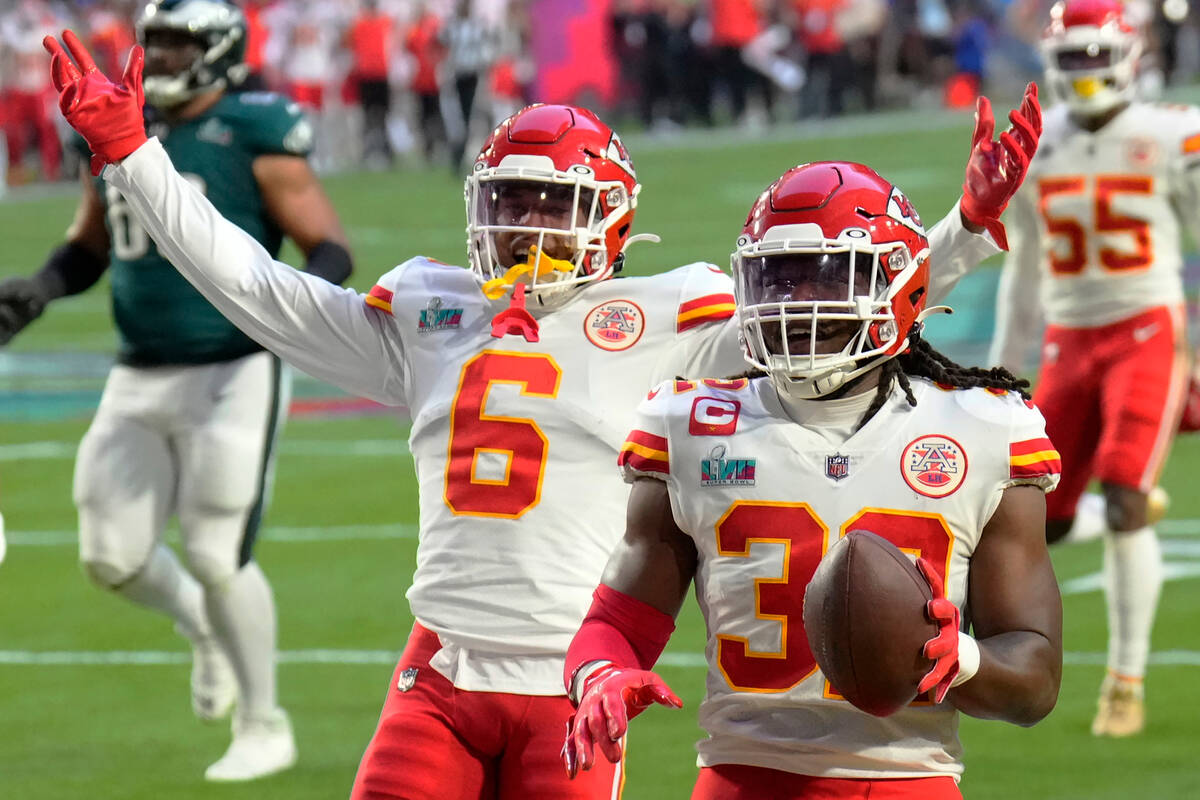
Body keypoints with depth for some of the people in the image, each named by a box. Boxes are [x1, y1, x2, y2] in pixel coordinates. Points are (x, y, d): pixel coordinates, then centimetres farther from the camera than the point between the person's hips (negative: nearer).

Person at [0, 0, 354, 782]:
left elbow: (331, 249, -9)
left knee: (217, 557, -8)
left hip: (235, 376, -6)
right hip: (141, 380, 6)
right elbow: (88, 248, 21)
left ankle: (265, 728, 11)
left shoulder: (254, 138, -10)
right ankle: (207, 629, 36)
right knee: (114, 557, 4)